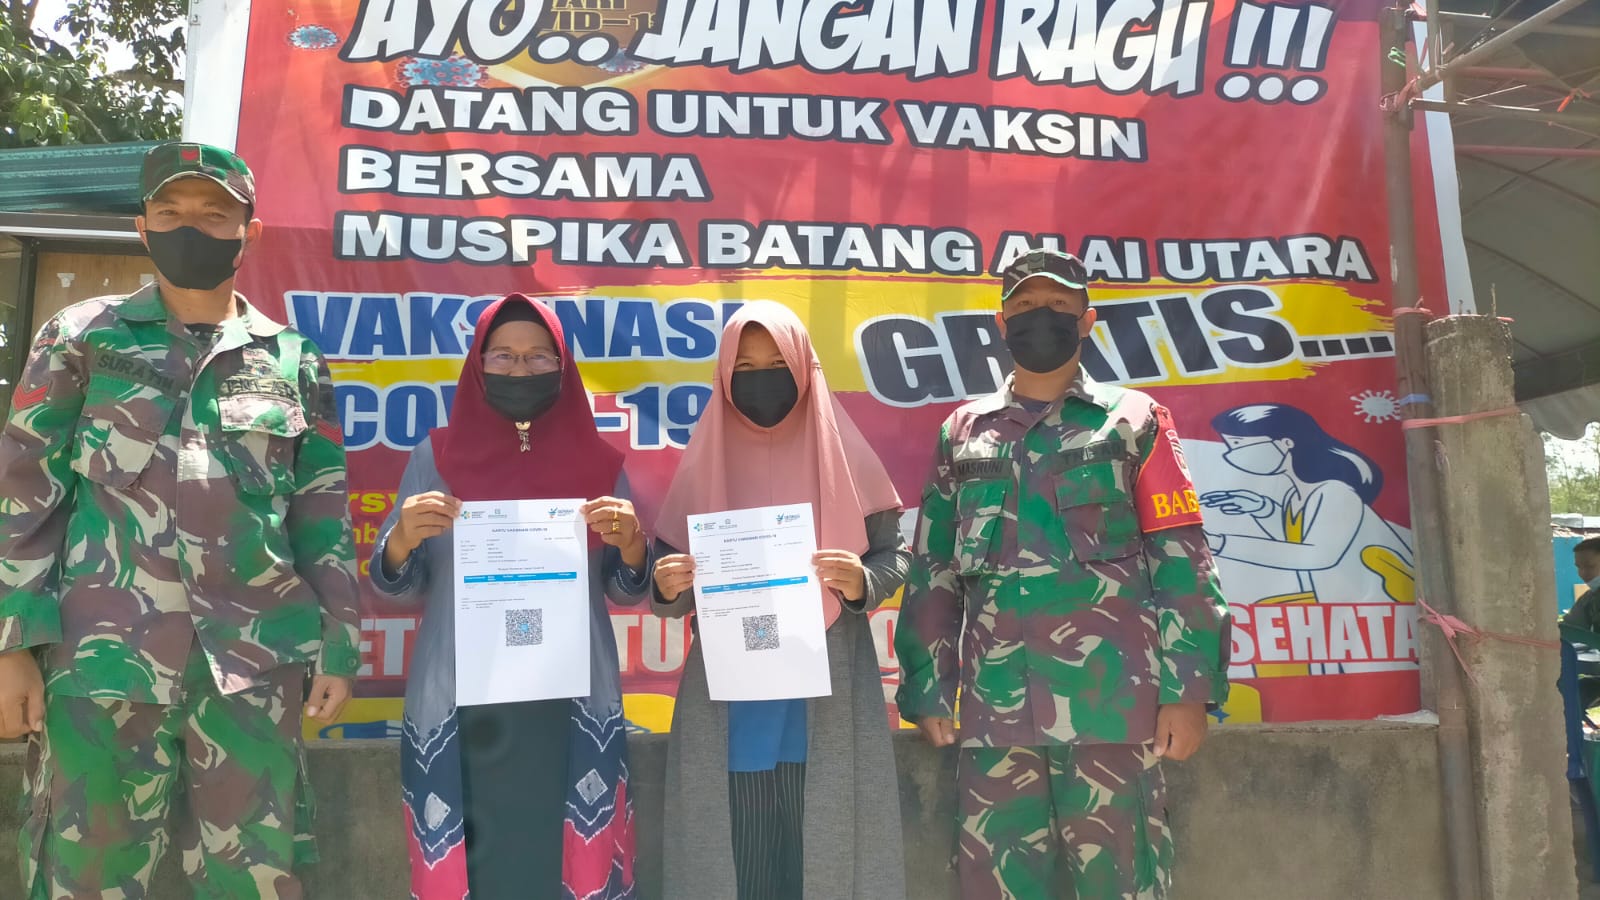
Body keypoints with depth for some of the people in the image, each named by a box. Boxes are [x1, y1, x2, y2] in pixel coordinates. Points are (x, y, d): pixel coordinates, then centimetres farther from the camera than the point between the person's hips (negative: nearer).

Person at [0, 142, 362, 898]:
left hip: (255, 661, 1)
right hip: (102, 655, -1)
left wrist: (337, 645, 5)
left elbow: (323, 513, 9)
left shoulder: (295, 361, 9)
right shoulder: (81, 337, 7)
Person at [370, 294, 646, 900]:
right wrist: (401, 538, -17)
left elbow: (627, 587, 6)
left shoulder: (598, 463, 5)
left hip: (570, 703, 0)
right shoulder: (438, 456, 4)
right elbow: (396, 586, 4)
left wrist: (632, 545, -15)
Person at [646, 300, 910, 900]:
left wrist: (863, 583, -17)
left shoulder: (841, 452, 1)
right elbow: (672, 594, 5)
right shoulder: (705, 459, 4)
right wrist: (667, 587, -17)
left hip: (824, 705, -1)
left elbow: (895, 553, 4)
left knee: (822, 851, 4)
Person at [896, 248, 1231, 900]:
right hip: (995, 707, 3)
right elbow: (934, 572, 13)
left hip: (1111, 700, -2)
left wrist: (1189, 690, -6)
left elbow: (1182, 560, 2)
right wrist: (928, 691, 7)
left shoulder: (1131, 420, 7)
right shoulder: (962, 431, 14)